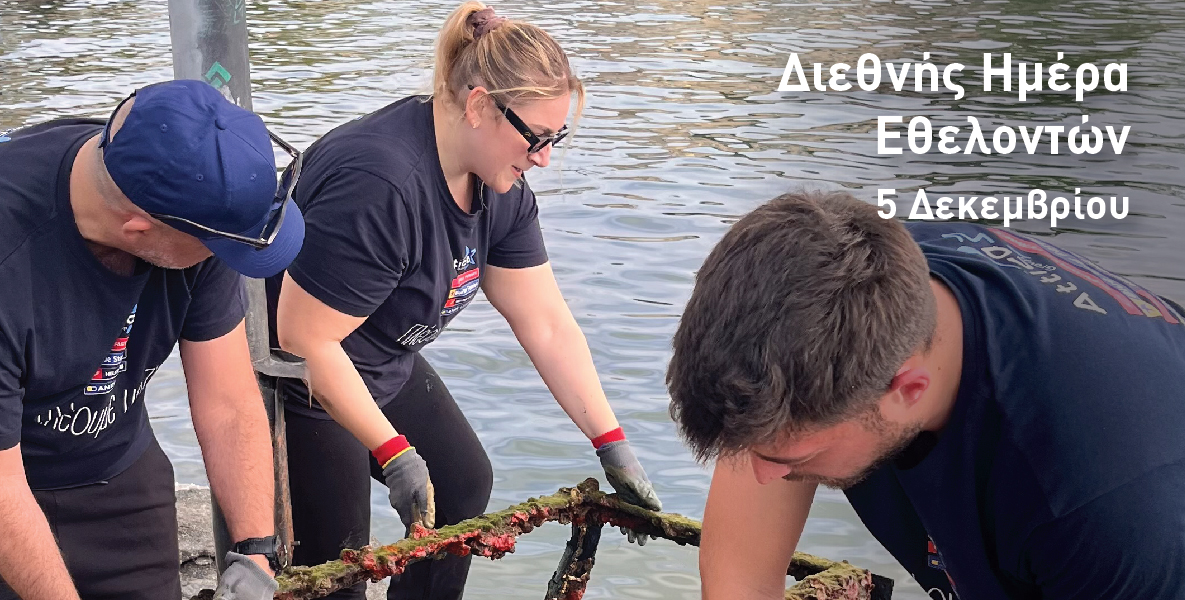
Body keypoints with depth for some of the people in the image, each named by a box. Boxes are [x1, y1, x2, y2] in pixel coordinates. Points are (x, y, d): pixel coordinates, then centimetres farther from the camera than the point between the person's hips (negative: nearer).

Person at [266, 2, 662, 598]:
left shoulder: (501, 185, -6)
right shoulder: (381, 185, -35)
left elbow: (547, 325, -3)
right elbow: (304, 339, -30)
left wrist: (612, 444, -6)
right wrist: (393, 453, -24)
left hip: (385, 367, 9)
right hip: (300, 385, -9)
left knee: (464, 484, 13)